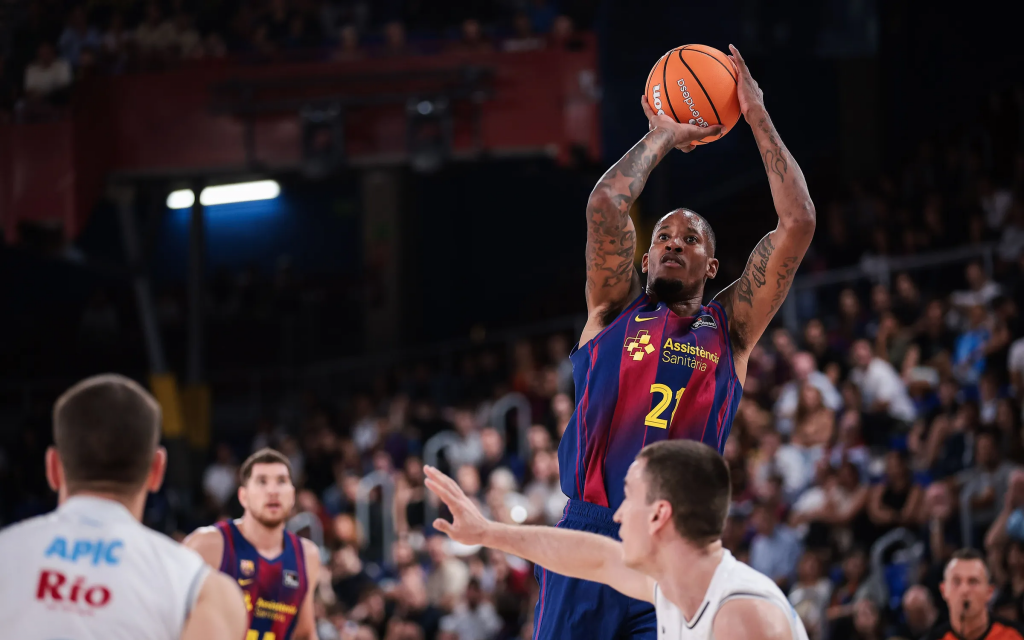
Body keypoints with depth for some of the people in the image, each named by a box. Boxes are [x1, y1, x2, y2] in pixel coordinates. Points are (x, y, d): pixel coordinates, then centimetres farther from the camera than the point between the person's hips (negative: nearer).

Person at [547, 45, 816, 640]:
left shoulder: (730, 328, 14)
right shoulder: (615, 310, 13)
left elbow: (799, 222, 7)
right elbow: (606, 203, -2)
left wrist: (758, 117, 11)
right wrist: (661, 137, 12)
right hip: (590, 534, 0)